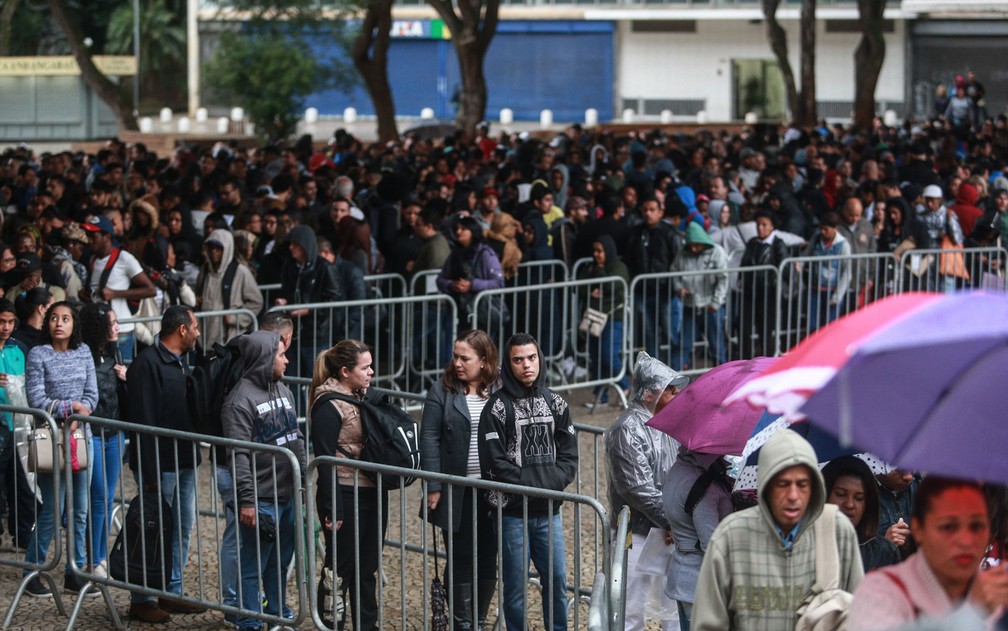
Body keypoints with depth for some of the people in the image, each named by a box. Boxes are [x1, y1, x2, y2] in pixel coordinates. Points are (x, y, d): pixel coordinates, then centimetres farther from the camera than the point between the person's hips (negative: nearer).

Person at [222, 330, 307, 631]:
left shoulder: (283, 390, 12)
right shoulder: (240, 400, -15)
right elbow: (239, 456, -17)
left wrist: (304, 479, 18)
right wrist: (246, 499, -19)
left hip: (288, 496, 8)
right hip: (261, 500, -8)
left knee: (281, 561, 19)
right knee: (253, 565, 1)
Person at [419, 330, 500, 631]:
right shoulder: (443, 391, -3)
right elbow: (429, 438, -4)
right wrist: (433, 487, -10)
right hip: (457, 492, -1)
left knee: (488, 560, 9)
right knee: (461, 559, 4)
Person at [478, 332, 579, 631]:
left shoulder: (555, 403, 8)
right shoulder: (497, 407, -5)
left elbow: (569, 455, 7)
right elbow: (494, 463, -10)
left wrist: (551, 483, -10)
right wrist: (533, 483, -14)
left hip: (549, 511, 4)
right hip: (513, 511, -3)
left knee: (557, 580, 7)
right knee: (516, 585, 2)